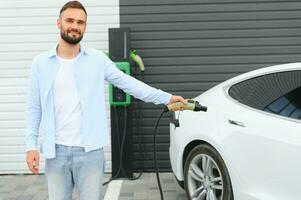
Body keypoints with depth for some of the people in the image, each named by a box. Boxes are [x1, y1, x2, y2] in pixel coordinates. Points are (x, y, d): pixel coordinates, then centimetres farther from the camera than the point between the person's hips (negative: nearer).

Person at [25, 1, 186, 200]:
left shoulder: (97, 59, 2)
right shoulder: (41, 63, 4)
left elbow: (127, 82, 1)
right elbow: (34, 108, 6)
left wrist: (166, 98, -4)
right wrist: (31, 145, -1)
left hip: (90, 151, -1)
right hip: (56, 152, 1)